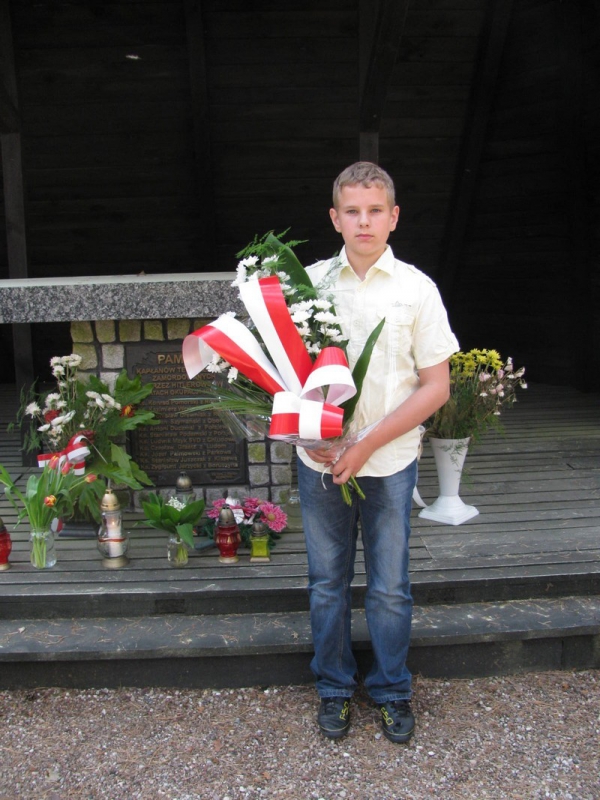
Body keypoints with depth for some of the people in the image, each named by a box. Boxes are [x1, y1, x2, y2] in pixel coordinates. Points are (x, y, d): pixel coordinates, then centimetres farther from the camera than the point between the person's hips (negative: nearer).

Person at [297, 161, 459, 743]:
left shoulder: (416, 289, -3)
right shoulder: (310, 282, 2)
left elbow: (435, 387, -5)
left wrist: (366, 445, -13)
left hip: (390, 461, -1)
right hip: (319, 460, 2)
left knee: (389, 588, 9)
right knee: (327, 581, 13)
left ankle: (392, 692, 32)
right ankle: (334, 688, 33)